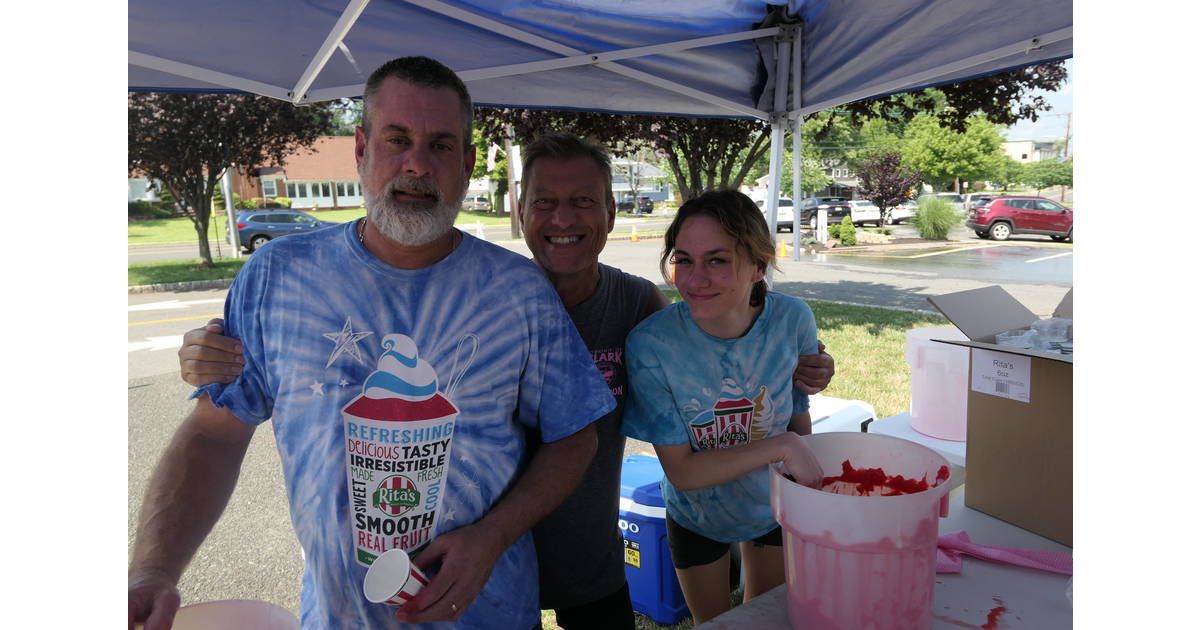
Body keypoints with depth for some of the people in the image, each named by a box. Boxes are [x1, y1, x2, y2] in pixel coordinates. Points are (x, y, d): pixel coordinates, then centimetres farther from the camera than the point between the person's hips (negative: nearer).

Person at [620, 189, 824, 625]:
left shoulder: (792, 320, -25)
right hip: (696, 518, -2)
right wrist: (782, 447, -37)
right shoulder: (651, 343, -33)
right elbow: (681, 471, -28)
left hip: (775, 507, 2)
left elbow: (800, 416, -7)